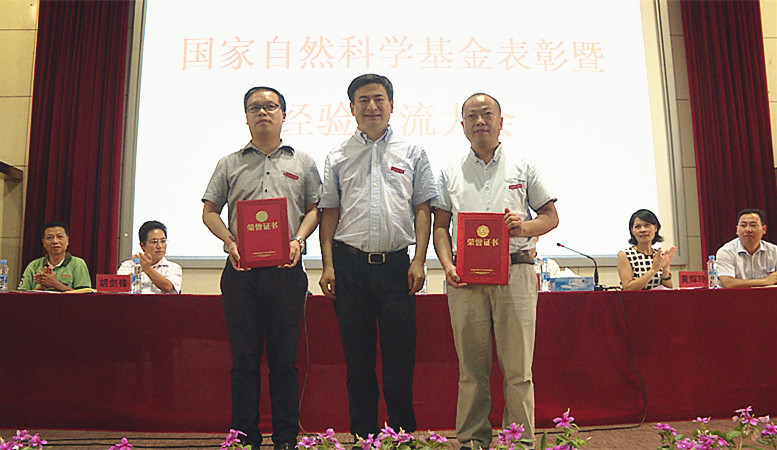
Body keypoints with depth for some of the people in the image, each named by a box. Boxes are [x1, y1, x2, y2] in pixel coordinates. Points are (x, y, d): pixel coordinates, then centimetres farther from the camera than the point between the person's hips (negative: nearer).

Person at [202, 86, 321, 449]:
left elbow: (314, 209, 12)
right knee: (244, 358, 3)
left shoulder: (302, 163, 15)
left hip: (287, 270, 0)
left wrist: (298, 240, -7)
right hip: (241, 269, 1)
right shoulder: (230, 164, 15)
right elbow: (209, 211, 13)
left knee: (285, 358, 1)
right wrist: (229, 241, -5)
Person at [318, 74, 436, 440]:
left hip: (396, 264, -1)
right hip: (350, 264, 1)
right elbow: (329, 213, 9)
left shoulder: (411, 152, 9)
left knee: (400, 358, 2)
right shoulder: (338, 157, 11)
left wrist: (419, 261, -3)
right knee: (357, 358, 8)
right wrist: (328, 265, 1)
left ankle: (404, 435, 16)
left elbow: (423, 209, 6)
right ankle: (363, 436, 20)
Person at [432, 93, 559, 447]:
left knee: (518, 368, -2)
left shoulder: (522, 167, 13)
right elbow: (440, 225, 13)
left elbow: (551, 216, 13)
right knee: (472, 368, 4)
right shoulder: (451, 173, 16)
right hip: (465, 276, 1)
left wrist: (524, 226, -9)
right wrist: (448, 265, -3)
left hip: (515, 271, -1)